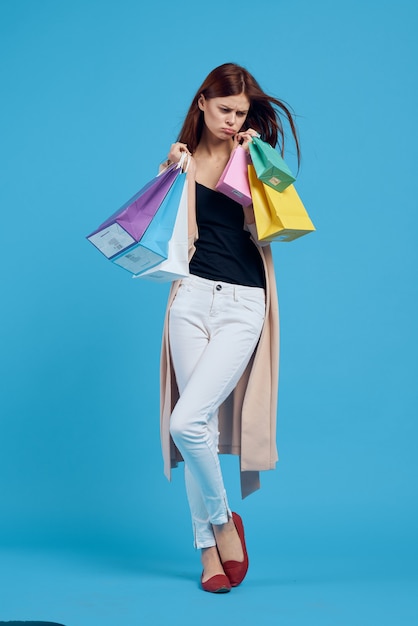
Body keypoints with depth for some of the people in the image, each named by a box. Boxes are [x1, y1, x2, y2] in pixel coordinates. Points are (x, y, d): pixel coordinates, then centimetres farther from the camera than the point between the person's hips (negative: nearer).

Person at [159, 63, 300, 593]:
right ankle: (210, 546, 17)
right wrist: (181, 174, -8)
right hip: (192, 297, 2)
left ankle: (222, 520, 10)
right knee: (199, 425, 2)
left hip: (243, 304, -2)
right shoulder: (180, 160, 11)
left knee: (187, 420, -16)